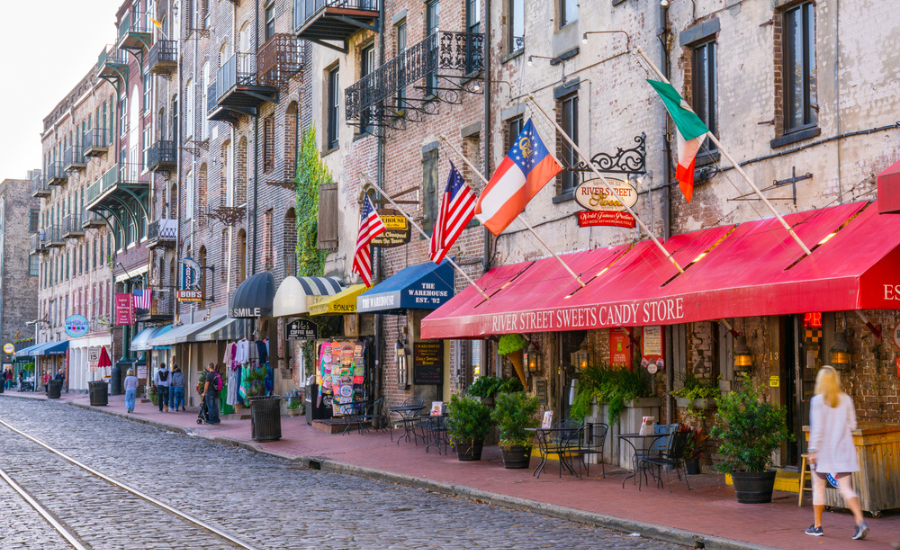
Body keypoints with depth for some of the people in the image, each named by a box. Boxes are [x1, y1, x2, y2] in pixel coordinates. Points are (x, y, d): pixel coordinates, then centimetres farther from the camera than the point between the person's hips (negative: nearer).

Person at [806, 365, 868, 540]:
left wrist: (813, 450, -10)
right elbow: (852, 425, 3)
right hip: (843, 450, 3)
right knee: (846, 488, 4)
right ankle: (861, 522, -15)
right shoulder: (846, 399, 1)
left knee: (819, 487, 11)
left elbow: (817, 428, -13)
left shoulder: (818, 400, -10)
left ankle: (817, 526, 18)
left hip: (823, 451, -3)